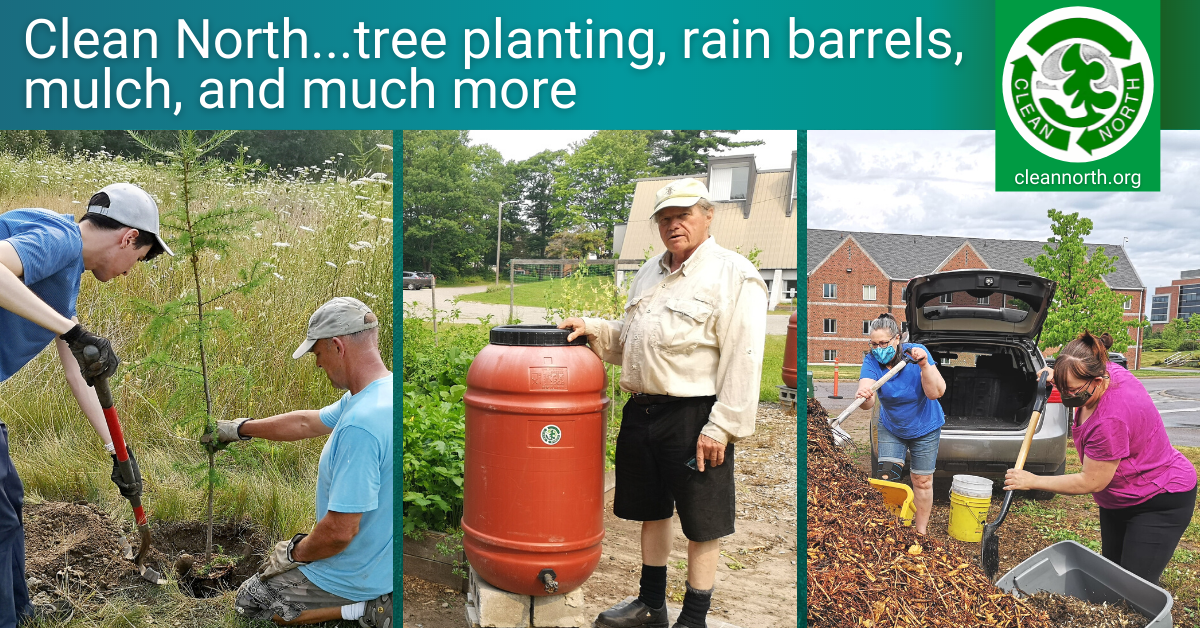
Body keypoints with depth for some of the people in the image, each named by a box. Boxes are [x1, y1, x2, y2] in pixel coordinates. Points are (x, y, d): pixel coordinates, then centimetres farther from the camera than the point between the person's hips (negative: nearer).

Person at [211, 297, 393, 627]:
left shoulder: (359, 424, -35)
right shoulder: (383, 391, -4)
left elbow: (340, 531, -32)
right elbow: (307, 422, 12)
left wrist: (295, 553, -11)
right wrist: (238, 428, 20)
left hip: (361, 573, -9)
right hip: (385, 557, 9)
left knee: (249, 600, 13)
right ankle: (374, 598, 14)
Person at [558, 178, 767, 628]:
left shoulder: (734, 276, -10)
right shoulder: (650, 273, 15)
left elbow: (744, 361, -16)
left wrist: (722, 428, -19)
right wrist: (593, 329, 6)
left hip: (694, 418, -7)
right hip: (641, 412, 8)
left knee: (702, 523, 5)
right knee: (651, 510, 18)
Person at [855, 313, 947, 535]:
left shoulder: (916, 352, -26)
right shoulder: (871, 360, -23)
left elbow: (936, 393, -30)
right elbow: (868, 402, -38)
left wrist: (924, 364, -44)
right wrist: (864, 397, -62)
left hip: (924, 428, -1)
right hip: (891, 428, 1)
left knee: (922, 481, 8)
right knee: (886, 476, -7)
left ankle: (920, 532, 24)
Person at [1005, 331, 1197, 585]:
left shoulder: (1110, 420, -37)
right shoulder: (1106, 371, -12)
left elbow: (1090, 482, -27)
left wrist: (1033, 481, -19)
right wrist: (1059, 378, -3)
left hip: (1160, 502, -10)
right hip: (1118, 500, 10)